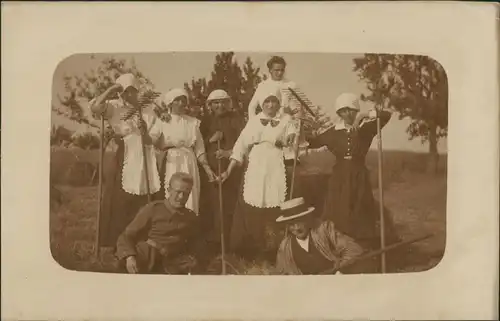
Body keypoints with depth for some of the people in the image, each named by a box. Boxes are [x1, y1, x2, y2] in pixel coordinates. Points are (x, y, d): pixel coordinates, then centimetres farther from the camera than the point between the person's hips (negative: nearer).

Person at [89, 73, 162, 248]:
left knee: (141, 205, 4)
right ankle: (118, 243, 7)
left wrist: (144, 133, -17)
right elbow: (94, 107, -16)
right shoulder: (114, 107, 3)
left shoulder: (146, 111, 9)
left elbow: (154, 141, 3)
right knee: (119, 202, -2)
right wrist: (110, 89, -11)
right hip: (122, 162, -2)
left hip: (142, 163, 2)